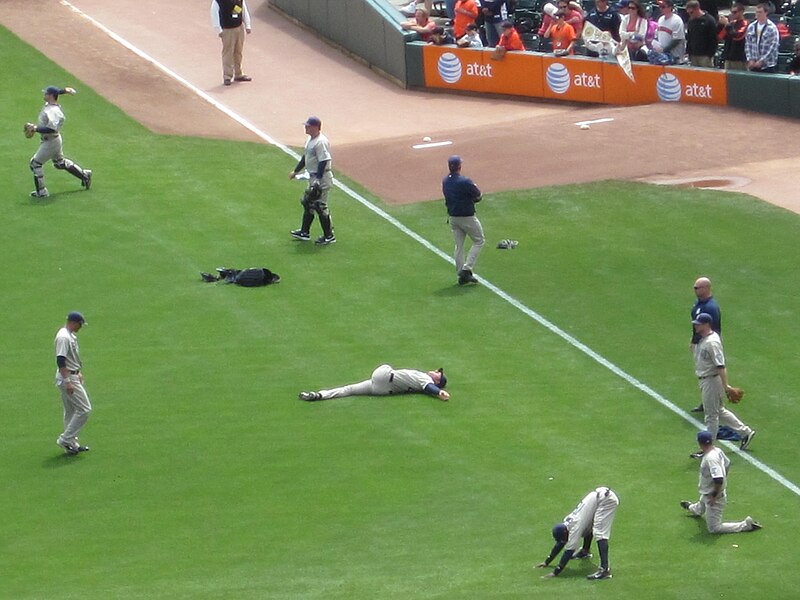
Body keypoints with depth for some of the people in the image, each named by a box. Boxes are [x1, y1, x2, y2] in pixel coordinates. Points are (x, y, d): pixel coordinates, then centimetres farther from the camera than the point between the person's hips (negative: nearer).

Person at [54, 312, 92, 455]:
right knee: (84, 409, -9)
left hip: (72, 377, 11)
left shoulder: (71, 336, 12)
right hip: (67, 377, -11)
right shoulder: (63, 337, -20)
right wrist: (68, 381, -27)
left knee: (71, 411, 14)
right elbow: (60, 361, -25)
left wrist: (78, 373, 28)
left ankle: (72, 444, 20)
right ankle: (65, 439, -7)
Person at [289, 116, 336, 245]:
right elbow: (305, 157, 22)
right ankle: (304, 232, 29)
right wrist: (296, 171, 28)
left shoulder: (321, 142, -21)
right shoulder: (310, 140, 11)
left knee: (320, 206, -5)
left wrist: (318, 180, -28)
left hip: (321, 178, -11)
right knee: (308, 203, 18)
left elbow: (323, 161, -26)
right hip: (313, 178, 11)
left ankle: (329, 236, 4)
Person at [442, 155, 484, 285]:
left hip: (452, 217, 7)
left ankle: (461, 275, 14)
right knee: (479, 241, 10)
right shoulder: (465, 182, -23)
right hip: (467, 217, -7)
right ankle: (467, 269, -2)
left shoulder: (445, 181, 0)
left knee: (459, 245, 14)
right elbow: (478, 196, -15)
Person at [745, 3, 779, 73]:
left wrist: (762, 61, -13)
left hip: (767, 65, -4)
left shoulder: (772, 28, -7)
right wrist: (750, 60, -2)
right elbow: (747, 45, 10)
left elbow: (773, 47, -10)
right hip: (753, 65, 4)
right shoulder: (751, 27, 9)